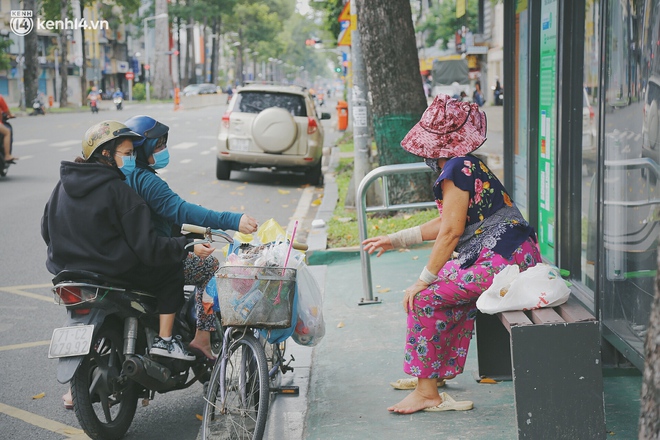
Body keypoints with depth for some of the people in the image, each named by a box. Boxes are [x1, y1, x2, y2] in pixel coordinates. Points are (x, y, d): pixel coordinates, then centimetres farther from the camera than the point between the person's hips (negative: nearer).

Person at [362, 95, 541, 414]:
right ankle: (436, 372, 33)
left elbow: (450, 232, -16)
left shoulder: (456, 170, -13)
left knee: (423, 300, -9)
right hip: (518, 253, 11)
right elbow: (446, 223, 26)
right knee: (449, 292, 26)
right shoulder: (466, 165, 19)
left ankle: (427, 393, -3)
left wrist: (423, 280, -9)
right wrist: (396, 240, 31)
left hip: (501, 261, -11)